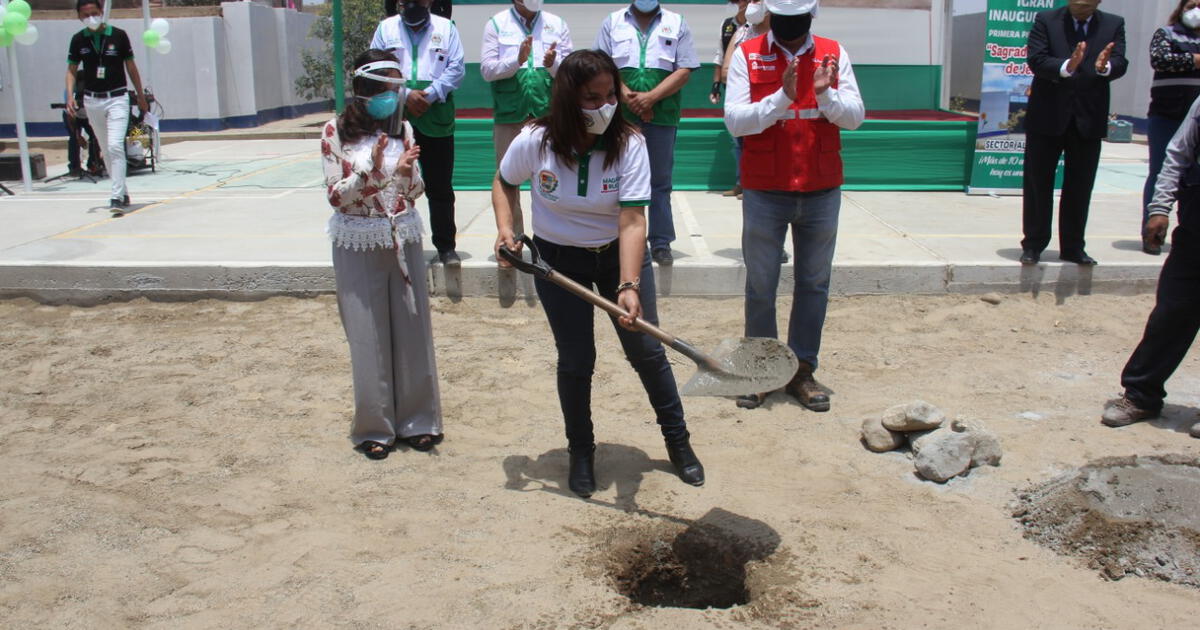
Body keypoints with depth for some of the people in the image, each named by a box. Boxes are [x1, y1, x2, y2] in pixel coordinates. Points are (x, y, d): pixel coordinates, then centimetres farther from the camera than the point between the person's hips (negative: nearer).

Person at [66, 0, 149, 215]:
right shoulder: (78, 40, 3)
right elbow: (71, 70, 9)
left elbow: (131, 67, 5)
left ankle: (117, 197, -17)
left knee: (115, 146, -16)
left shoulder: (118, 35, -3)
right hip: (92, 101, 4)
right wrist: (70, 96, -5)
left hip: (117, 98, -4)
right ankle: (123, 192, 23)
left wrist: (141, 96, 9)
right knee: (106, 150, 11)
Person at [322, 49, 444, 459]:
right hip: (358, 245, -3)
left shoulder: (403, 129, 5)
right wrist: (371, 170, -22)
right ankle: (374, 428, 15)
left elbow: (415, 192, 9)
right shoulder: (336, 132, -5)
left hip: (404, 240, 3)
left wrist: (406, 172, -13)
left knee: (412, 329, 7)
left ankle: (416, 420, 20)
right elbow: (336, 196, -8)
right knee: (369, 336, 3)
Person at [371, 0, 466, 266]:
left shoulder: (446, 28, 9)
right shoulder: (386, 28, 11)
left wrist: (429, 94, -12)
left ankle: (446, 246, 12)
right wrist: (405, 95, -11)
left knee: (440, 188, 3)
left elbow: (456, 69, 0)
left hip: (436, 120, -1)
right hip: (395, 120, 1)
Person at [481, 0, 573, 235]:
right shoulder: (496, 24, 6)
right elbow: (487, 70, -2)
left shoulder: (557, 24, 10)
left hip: (549, 114, 1)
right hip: (510, 114, -1)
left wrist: (553, 64, -17)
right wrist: (517, 60, -18)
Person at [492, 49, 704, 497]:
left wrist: (628, 286, -41)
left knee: (646, 351, 3)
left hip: (619, 255, 0)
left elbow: (632, 221, -30)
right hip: (557, 260, 0)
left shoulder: (629, 144, -22)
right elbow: (504, 183, 4)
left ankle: (677, 439, 25)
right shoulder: (534, 142, -18)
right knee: (575, 360, 4)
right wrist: (505, 228, -14)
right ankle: (580, 452, 26)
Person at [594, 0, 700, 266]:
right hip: (620, 115, 1)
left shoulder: (677, 24, 9)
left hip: (662, 116, 0)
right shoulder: (612, 22, 11)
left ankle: (661, 242, 8)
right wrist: (628, 98, -12)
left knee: (660, 180, 3)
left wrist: (650, 98, -12)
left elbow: (684, 70, 0)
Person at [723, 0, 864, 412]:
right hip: (764, 192, -2)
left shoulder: (834, 55, 3)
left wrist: (826, 95, -20)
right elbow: (734, 120, -11)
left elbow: (855, 116, -2)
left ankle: (802, 369, 22)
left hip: (822, 192, 2)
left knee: (814, 284, 10)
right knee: (760, 286, 7)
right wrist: (782, 97, -23)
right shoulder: (746, 55, -3)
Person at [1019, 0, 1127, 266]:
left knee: (1080, 188, 7)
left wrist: (1104, 67, -31)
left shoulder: (1114, 25, 4)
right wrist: (1066, 67, -32)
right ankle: (1033, 245, 15)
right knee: (1038, 185, 4)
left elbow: (1120, 63, -8)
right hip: (1047, 117, -1)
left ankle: (1073, 247, 17)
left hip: (1089, 118, 2)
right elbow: (1036, 60, -14)